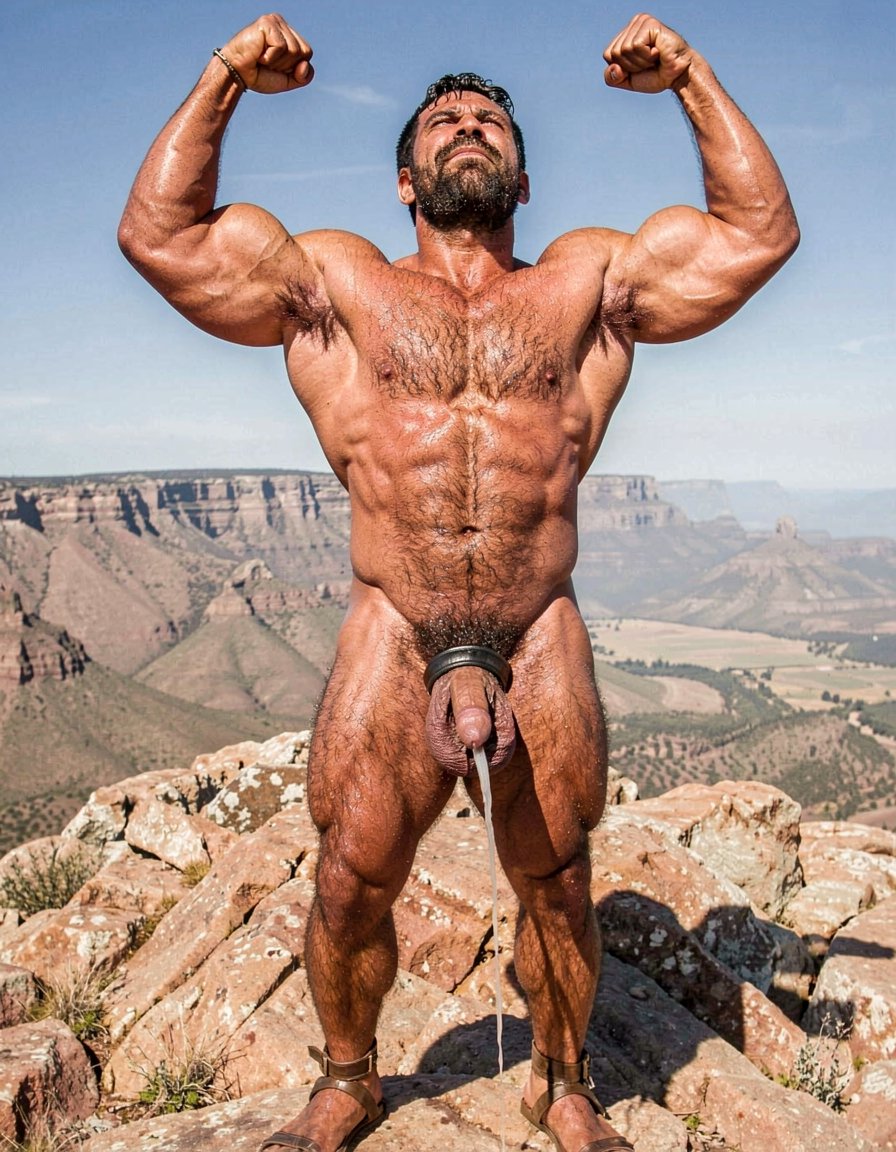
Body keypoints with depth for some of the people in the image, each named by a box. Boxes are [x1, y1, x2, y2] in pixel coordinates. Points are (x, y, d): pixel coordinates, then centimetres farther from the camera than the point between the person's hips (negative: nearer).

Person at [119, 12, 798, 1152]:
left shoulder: (588, 284, 12)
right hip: (391, 640, 0)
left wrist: (691, 76, 6)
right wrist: (226, 78, 3)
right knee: (351, 886, 8)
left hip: (542, 643, 1)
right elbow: (157, 233, 6)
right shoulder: (337, 284, 10)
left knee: (555, 889, 12)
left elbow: (760, 230, 10)